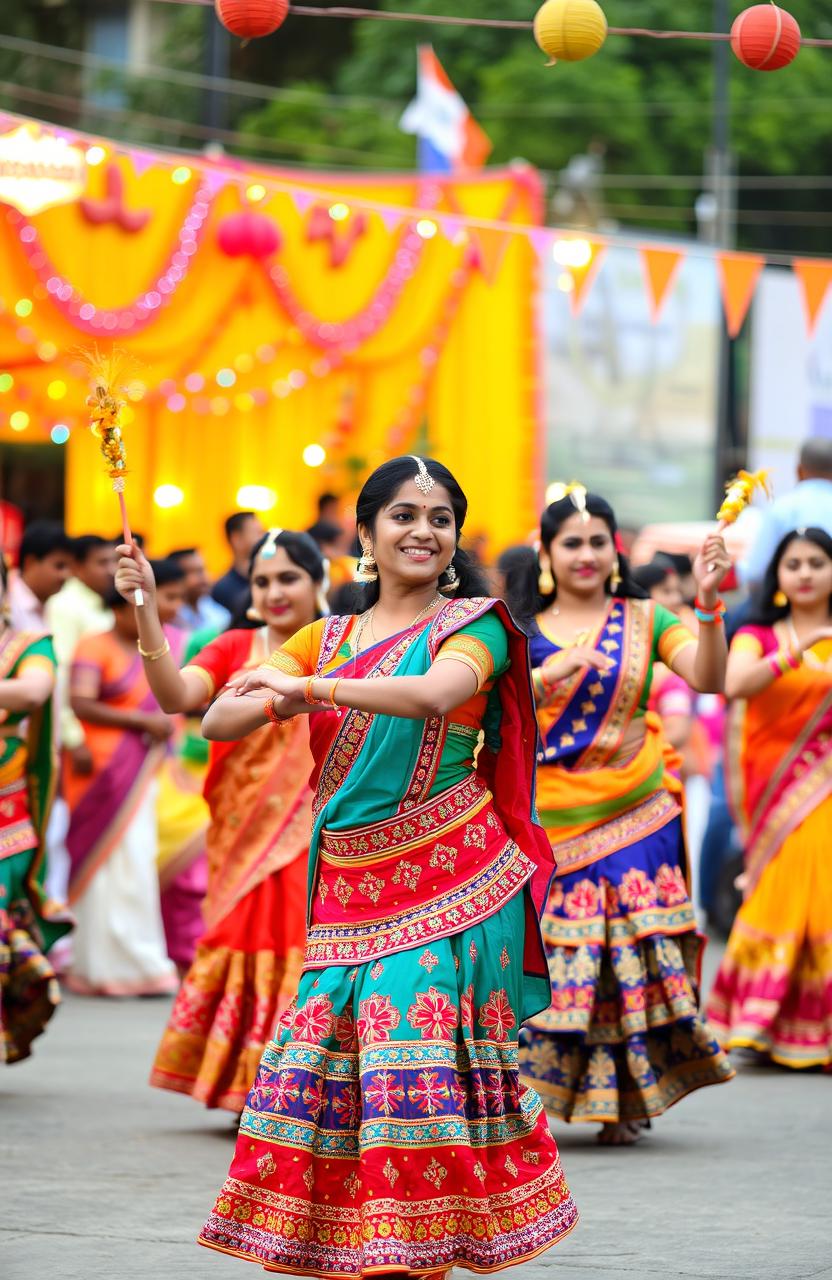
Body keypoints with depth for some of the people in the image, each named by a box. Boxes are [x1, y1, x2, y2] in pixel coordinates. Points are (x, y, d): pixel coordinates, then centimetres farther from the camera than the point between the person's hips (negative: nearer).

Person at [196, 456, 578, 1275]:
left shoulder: (474, 626, 2)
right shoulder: (325, 640, 16)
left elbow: (434, 693, -21)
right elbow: (218, 722, 8)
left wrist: (309, 686, -24)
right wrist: (277, 702, -15)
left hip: (447, 879, -5)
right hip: (346, 885, 5)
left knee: (419, 1052, -11)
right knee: (326, 1054, -2)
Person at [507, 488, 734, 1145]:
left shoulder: (644, 621, 6)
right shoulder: (520, 632, 9)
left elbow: (708, 678, -9)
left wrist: (709, 604, -22)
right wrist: (548, 675, -16)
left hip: (632, 817, -1)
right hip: (548, 821, 1)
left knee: (629, 954, -7)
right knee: (544, 953, -6)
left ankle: (624, 1098, 3)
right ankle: (526, 1093, 5)